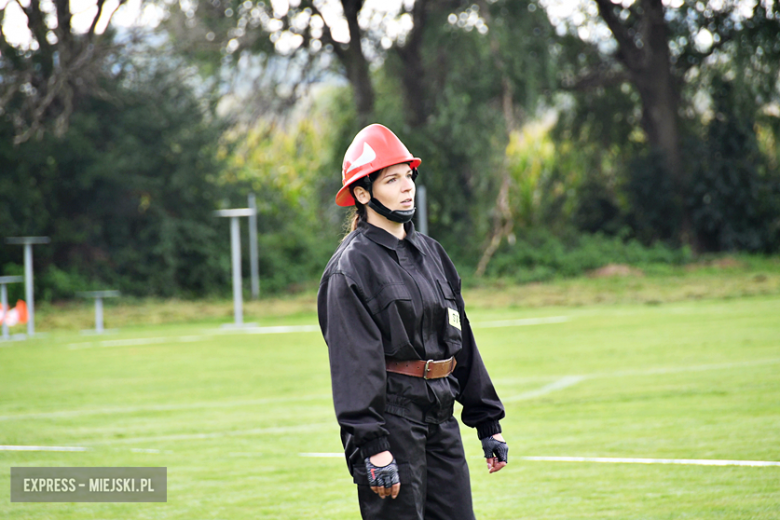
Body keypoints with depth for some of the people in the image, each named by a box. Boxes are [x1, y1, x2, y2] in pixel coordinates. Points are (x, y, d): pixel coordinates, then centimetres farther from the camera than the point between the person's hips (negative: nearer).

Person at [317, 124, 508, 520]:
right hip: (389, 414, -7)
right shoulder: (352, 265, -8)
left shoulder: (430, 253, 15)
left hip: (440, 417, 7)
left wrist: (488, 424, 18)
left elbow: (461, 342, 19)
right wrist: (372, 447, -21)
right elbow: (353, 362, -15)